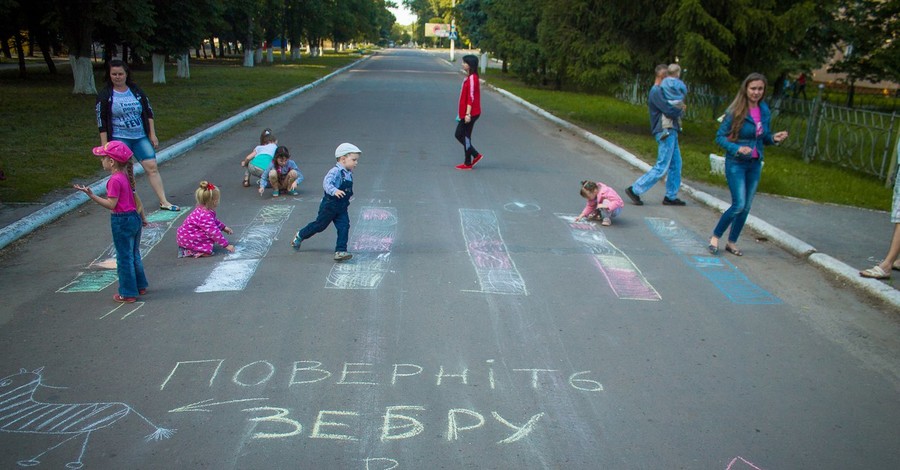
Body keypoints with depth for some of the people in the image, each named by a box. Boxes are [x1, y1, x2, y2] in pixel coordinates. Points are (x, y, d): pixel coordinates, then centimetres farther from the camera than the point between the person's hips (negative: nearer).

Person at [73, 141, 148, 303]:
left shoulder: (115, 180, -19)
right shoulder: (126, 176, 7)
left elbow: (111, 204, -20)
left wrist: (91, 195, -22)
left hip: (121, 221, -9)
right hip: (134, 217, 9)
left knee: (124, 258, 2)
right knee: (134, 255, 20)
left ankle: (128, 294, 10)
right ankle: (140, 286, 31)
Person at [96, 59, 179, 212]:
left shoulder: (136, 91, 7)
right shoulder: (105, 95, -2)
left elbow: (149, 113, 11)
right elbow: (101, 122, -3)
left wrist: (152, 134, 6)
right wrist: (104, 145, -8)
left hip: (141, 137, 3)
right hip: (119, 139, -3)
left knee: (152, 166, -2)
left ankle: (164, 202, 1)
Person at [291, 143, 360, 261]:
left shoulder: (349, 174, 6)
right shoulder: (335, 172, -22)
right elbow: (327, 182, -36)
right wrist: (334, 191, -50)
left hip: (342, 208, 7)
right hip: (329, 206, -7)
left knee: (344, 227, -6)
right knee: (320, 225, 9)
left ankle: (340, 251, -5)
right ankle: (300, 235, 33)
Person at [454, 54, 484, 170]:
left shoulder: (472, 78, -16)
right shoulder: (469, 77, 14)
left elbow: (471, 97, -21)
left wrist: (468, 114, -23)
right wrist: (461, 113, 21)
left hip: (470, 113, -10)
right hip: (465, 113, 10)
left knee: (465, 136, 0)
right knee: (459, 135, 13)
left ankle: (468, 163, 9)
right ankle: (476, 155, 18)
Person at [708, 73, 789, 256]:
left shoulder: (765, 112, 3)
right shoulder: (734, 112, -13)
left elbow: (764, 137, 14)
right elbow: (720, 136, -11)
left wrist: (774, 138, -8)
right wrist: (737, 149, -25)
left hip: (755, 164, 6)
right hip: (736, 163, -6)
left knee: (746, 207, 8)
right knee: (739, 205, -11)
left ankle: (732, 242, 22)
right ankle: (715, 237, 8)